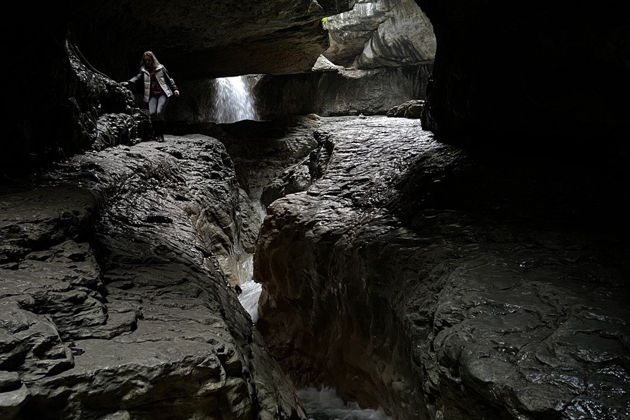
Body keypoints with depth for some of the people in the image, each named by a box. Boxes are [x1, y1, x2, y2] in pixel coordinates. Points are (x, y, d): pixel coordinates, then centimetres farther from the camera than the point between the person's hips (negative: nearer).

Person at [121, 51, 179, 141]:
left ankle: (160, 134, -11)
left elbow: (169, 79, 12)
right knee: (152, 113, -15)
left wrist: (175, 89, 3)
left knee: (159, 112, -19)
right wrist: (128, 82, -17)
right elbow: (137, 77, 0)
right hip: (152, 95, 3)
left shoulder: (161, 68, 9)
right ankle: (156, 132, 4)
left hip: (163, 93, -2)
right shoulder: (144, 70, 13)